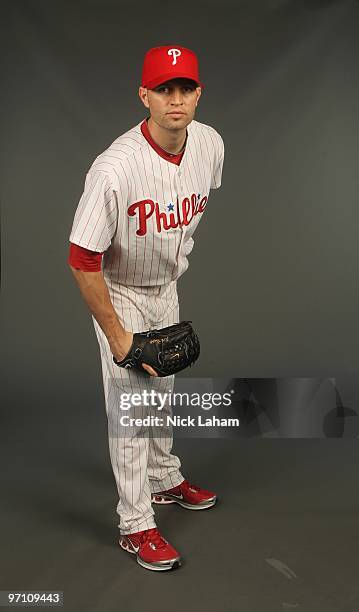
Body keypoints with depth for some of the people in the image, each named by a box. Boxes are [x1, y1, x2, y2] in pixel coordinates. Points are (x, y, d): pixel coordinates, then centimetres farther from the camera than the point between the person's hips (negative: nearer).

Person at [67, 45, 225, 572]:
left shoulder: (210, 144, -13)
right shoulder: (115, 168, -34)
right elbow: (82, 261, -28)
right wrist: (116, 336, -22)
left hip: (168, 289, 6)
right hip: (119, 293, -6)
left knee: (163, 392, 22)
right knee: (130, 408, -1)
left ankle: (165, 479, 44)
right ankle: (135, 525, 14)